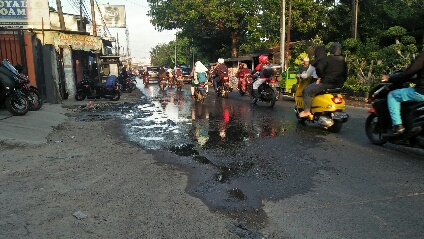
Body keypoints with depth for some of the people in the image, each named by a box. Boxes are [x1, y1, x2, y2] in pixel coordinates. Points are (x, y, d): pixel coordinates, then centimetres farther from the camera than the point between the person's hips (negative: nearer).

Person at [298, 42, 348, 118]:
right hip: (338, 85, 9)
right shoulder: (343, 61, 14)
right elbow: (345, 75, 20)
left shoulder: (327, 59, -10)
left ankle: (307, 111, -8)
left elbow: (319, 68, -23)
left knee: (306, 91, -3)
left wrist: (320, 77, -9)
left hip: (326, 83, -8)